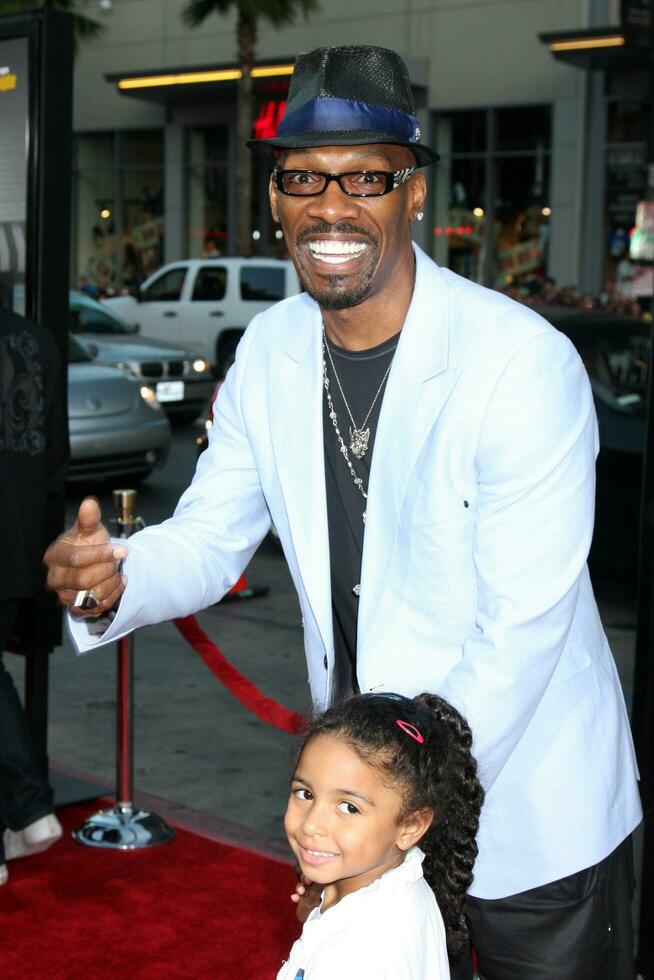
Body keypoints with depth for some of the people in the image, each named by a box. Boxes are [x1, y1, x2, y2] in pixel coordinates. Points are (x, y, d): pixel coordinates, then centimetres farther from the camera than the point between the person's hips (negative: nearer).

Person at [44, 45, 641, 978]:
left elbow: (524, 626, -24)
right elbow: (210, 536, 1)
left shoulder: (524, 361, -24)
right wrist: (116, 579, -22)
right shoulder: (270, 351, -5)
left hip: (530, 808, -5)